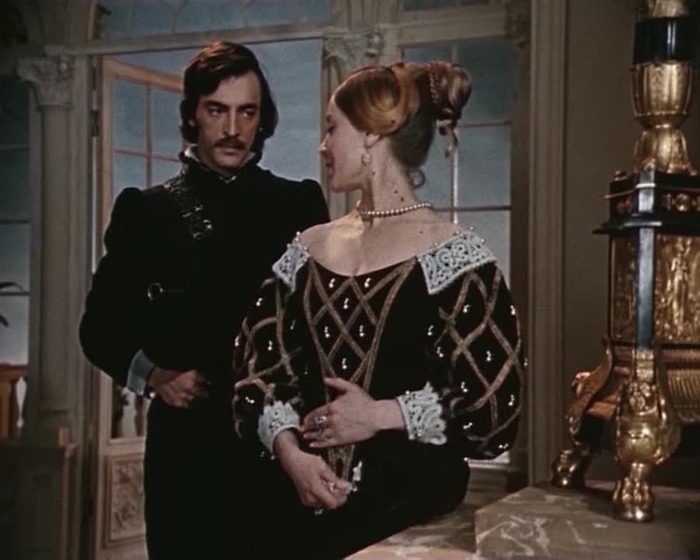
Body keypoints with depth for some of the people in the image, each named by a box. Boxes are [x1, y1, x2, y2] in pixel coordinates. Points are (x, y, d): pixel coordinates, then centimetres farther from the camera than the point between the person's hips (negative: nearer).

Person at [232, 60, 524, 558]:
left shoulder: (454, 257, -6)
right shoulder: (307, 251, 9)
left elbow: (496, 401, -11)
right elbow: (258, 363, 5)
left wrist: (380, 415, -14)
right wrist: (289, 450, -12)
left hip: (411, 506, -4)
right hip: (300, 503, 5)